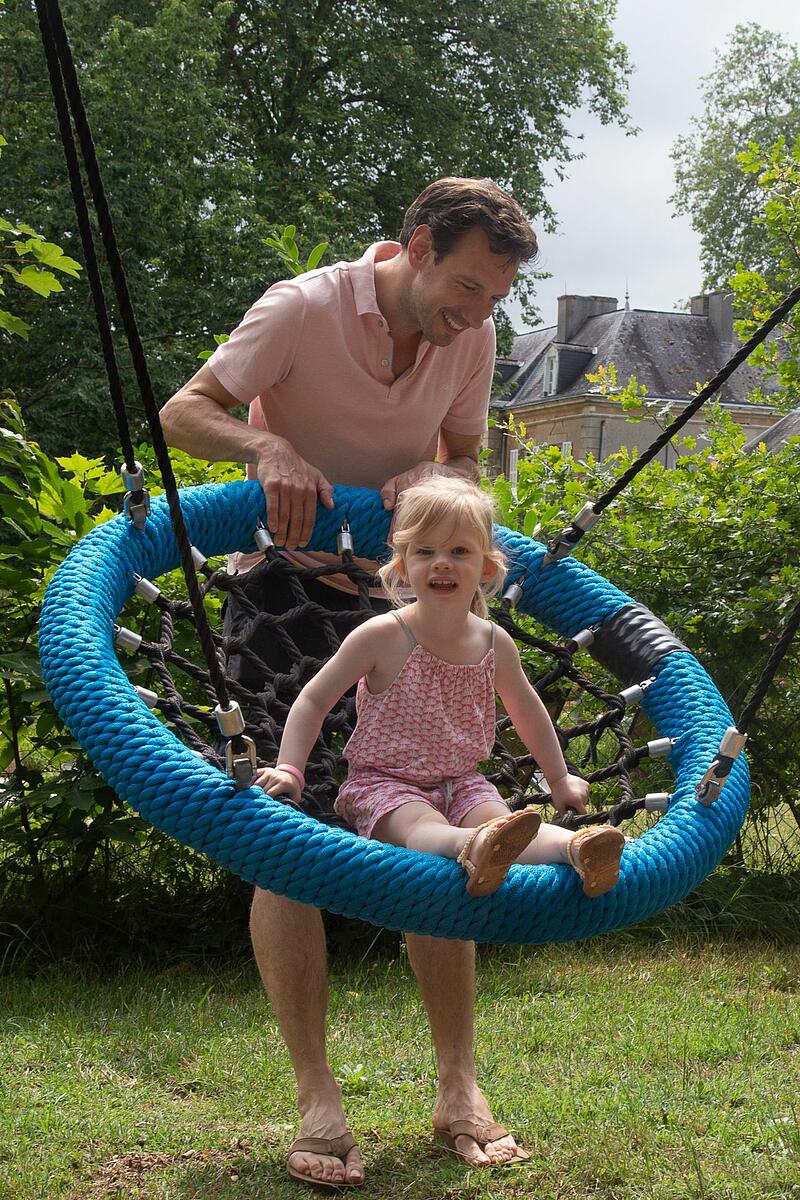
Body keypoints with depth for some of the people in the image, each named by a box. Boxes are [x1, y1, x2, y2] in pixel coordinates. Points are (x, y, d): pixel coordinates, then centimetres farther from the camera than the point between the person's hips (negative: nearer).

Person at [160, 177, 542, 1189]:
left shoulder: (471, 338, -3)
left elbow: (467, 462, 7)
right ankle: (317, 1103, -2)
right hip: (282, 586, -4)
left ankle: (458, 1085, 10)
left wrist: (438, 478, -17)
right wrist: (266, 443, -35)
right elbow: (182, 412, -15)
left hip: (399, 597, 4)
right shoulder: (305, 309, -17)